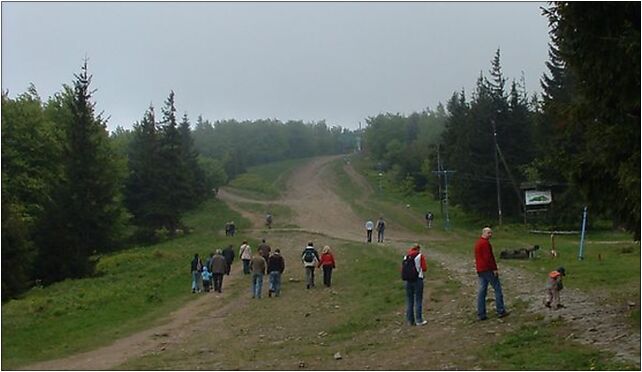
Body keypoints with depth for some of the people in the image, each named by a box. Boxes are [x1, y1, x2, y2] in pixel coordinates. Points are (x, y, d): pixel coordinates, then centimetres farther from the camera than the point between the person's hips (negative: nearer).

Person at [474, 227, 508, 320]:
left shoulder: (477, 243, 17)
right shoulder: (485, 243, -14)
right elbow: (488, 257, -20)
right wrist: (494, 269, -18)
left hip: (480, 270, 9)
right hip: (488, 269, -9)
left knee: (482, 291, 7)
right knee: (497, 289, 1)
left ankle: (480, 314, 5)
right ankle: (501, 311, 4)